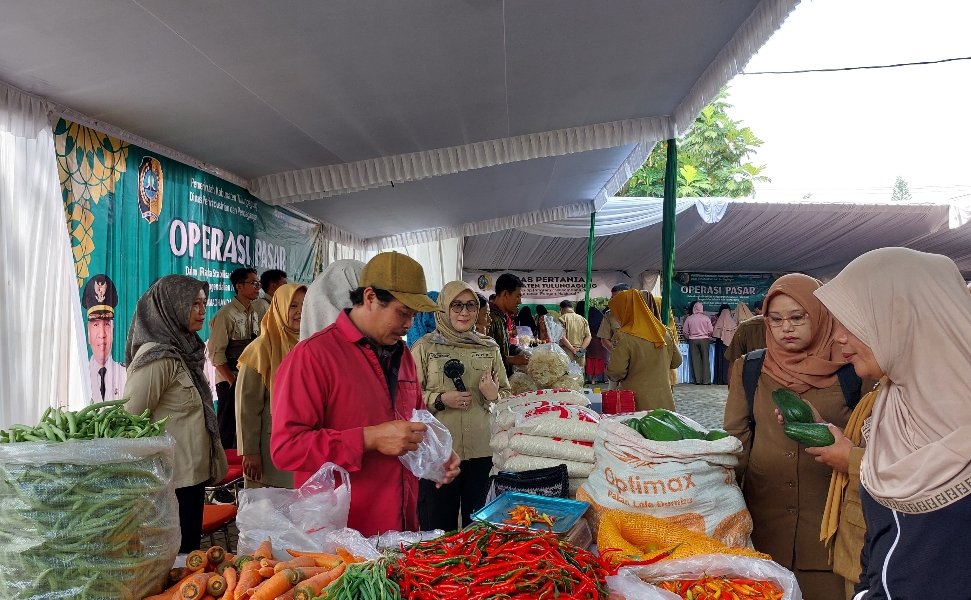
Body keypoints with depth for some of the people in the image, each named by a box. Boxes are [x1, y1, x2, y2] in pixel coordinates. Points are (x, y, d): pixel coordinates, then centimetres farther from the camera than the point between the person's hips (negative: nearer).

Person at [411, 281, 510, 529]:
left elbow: (506, 394, 12)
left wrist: (493, 395, -9)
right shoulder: (424, 347, -2)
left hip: (482, 450, 3)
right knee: (437, 527, 7)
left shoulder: (489, 348, 9)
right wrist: (441, 400, -18)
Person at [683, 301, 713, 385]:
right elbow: (711, 330, -2)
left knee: (695, 360, 3)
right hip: (704, 339, -1)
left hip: (693, 340, 1)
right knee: (705, 359, 4)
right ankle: (706, 380, 3)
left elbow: (685, 331, 1)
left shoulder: (689, 318, -1)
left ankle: (697, 380, 4)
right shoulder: (706, 318, -3)